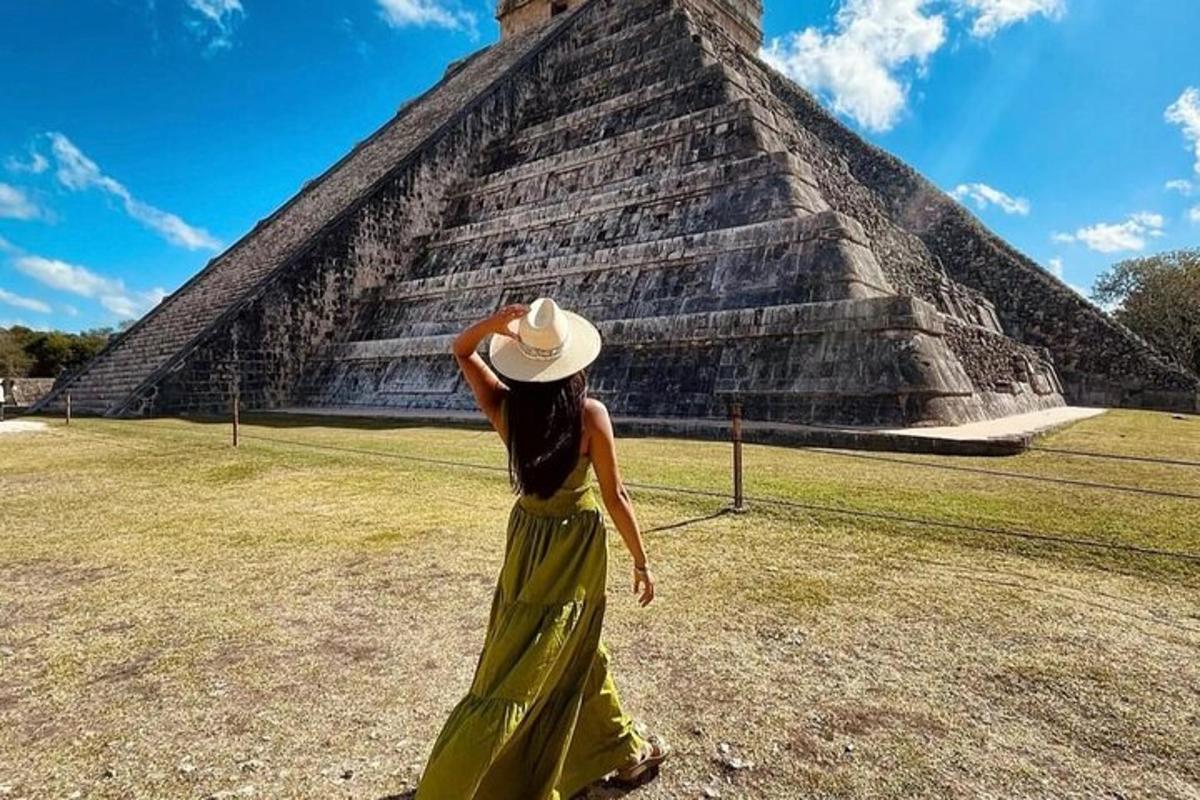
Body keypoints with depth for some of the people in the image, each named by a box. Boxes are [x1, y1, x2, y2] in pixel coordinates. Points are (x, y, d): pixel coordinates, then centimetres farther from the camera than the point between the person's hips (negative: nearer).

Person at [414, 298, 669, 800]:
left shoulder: (504, 406, -10)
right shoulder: (590, 415, -20)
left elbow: (461, 352, 6)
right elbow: (614, 497, -14)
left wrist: (492, 325, -15)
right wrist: (641, 561, -2)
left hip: (528, 539, 4)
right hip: (576, 544, -4)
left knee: (577, 652, 23)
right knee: (519, 674, 8)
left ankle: (626, 753, 42)